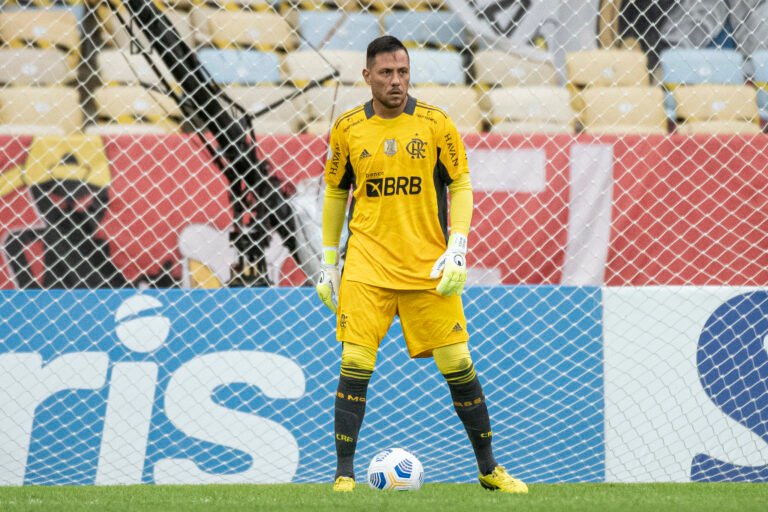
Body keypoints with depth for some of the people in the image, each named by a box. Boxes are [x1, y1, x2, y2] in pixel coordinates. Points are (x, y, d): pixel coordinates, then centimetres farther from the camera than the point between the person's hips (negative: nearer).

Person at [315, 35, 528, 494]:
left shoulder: (436, 124, 0)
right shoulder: (348, 129, 4)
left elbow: (461, 186, 2)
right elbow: (335, 193, 14)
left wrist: (458, 247, -11)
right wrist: (329, 261, 14)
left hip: (428, 266, 0)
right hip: (366, 267, 0)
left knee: (457, 364, 0)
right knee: (355, 364, -10)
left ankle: (489, 468, 13)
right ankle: (344, 474, -3)